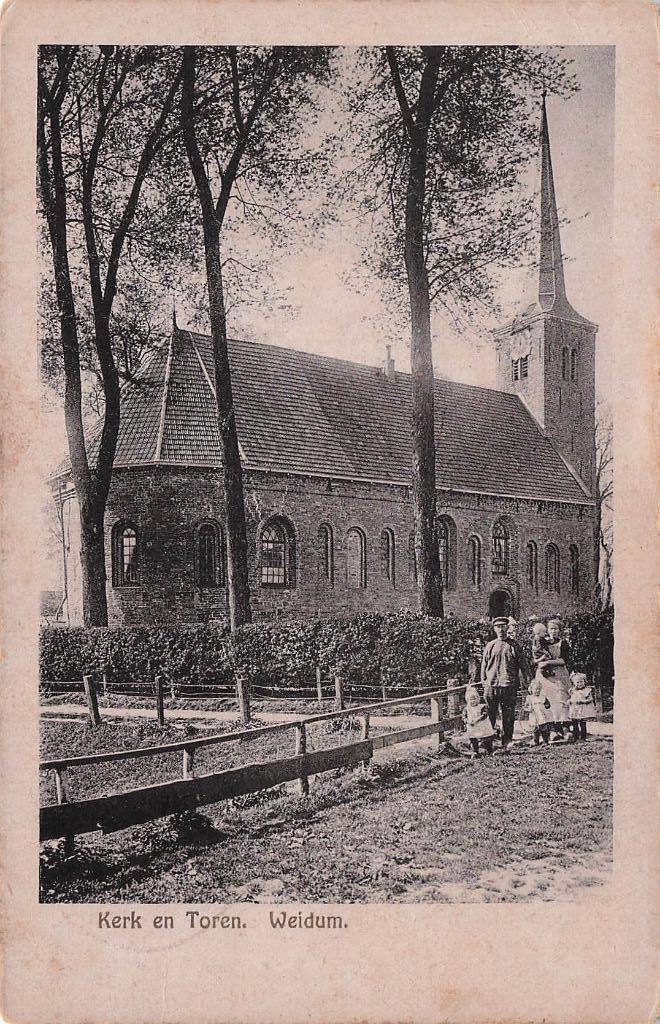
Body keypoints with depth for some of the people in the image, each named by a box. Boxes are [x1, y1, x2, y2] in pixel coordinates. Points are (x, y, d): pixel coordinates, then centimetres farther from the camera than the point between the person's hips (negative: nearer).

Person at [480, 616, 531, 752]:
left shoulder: (513, 646, 7)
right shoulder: (489, 646, 11)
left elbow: (523, 665, 10)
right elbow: (483, 665, 15)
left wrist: (526, 680, 2)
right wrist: (484, 682, 8)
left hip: (509, 687, -1)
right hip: (491, 686, 1)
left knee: (508, 717, 1)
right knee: (489, 716, 1)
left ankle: (506, 744, 9)